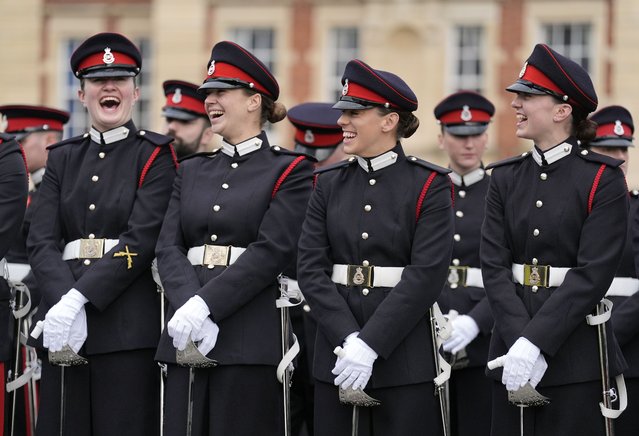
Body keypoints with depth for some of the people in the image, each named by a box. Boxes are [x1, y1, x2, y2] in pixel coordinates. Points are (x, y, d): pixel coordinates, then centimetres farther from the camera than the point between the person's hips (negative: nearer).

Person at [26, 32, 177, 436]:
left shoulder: (155, 155, 2)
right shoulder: (62, 158, 15)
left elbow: (142, 240, -9)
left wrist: (80, 297, -18)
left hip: (129, 324, -4)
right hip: (65, 323, 4)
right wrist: (61, 303, -14)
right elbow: (41, 241, 5)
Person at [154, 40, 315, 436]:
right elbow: (169, 248, 5)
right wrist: (189, 308, -15)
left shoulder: (290, 170, 0)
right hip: (188, 339, 5)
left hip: (251, 340, -5)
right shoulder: (191, 171, 17)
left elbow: (271, 251, -12)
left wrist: (205, 304, -20)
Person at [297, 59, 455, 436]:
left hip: (405, 357, -4)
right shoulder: (329, 184, 9)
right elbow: (311, 268, 1)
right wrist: (347, 340, -13)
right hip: (336, 352, 4)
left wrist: (369, 345, -19)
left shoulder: (430, 185, -4)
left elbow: (427, 274, -13)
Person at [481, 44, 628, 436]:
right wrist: (517, 340, -15)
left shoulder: (603, 179, -6)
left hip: (576, 355, -4)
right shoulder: (506, 178, 9)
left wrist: (536, 343, -21)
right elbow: (494, 265, 0)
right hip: (512, 350, 5)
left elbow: (593, 274, -14)